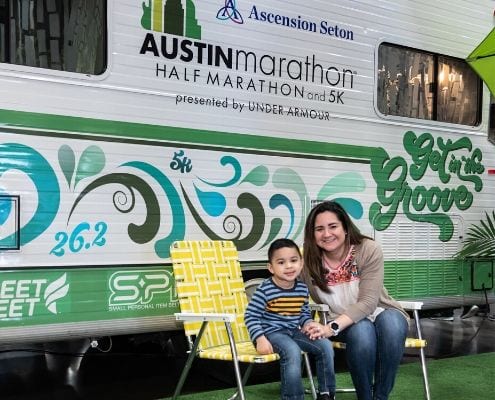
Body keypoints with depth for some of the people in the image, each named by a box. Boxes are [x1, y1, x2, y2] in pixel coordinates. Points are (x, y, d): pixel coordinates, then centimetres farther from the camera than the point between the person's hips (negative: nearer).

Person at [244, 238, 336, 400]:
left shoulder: (303, 288, 3)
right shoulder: (265, 289, -15)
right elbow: (251, 316, -12)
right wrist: (260, 339, -21)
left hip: (293, 331, 6)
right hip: (272, 333, -6)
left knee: (325, 345, -7)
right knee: (293, 352, -32)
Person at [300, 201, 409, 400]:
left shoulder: (369, 250, -19)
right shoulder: (308, 262, -12)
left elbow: (368, 302, -24)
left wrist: (332, 328, -36)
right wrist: (313, 326, -29)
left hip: (381, 312, 0)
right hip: (344, 324, 1)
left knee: (391, 323, -36)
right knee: (361, 332, -35)